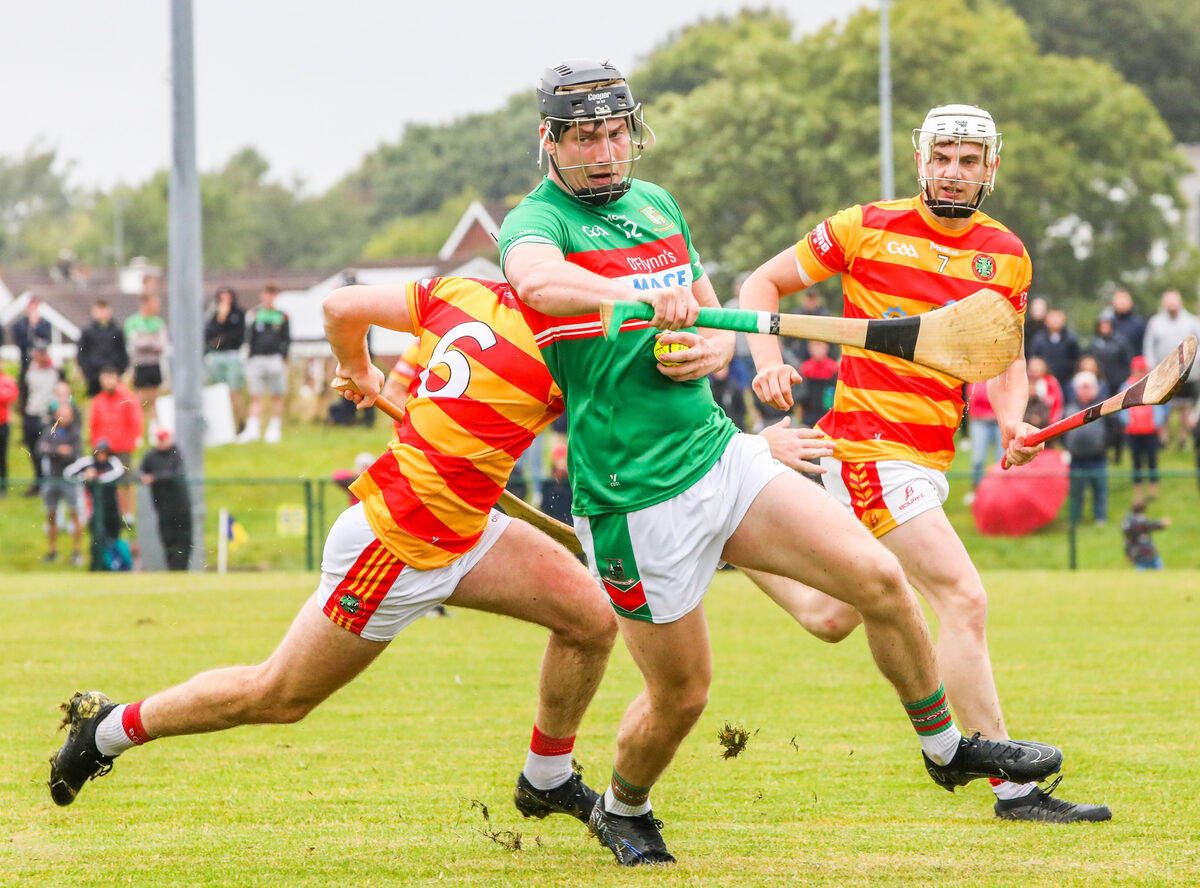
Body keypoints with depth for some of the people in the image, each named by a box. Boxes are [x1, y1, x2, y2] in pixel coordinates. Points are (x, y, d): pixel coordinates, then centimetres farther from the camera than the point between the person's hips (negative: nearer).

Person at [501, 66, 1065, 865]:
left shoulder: (656, 204, 13)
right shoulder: (537, 220, -10)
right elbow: (536, 281, -36)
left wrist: (715, 347, -2)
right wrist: (642, 296, -54)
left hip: (720, 452, 6)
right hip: (636, 495, -6)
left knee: (878, 576, -5)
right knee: (681, 694, 3)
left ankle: (947, 747, 13)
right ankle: (622, 809, 33)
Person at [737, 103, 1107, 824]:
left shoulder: (1007, 257, 8)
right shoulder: (867, 228, -5)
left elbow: (1005, 358, 17)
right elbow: (764, 284, 4)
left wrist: (1013, 417, -4)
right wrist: (769, 360, -13)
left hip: (930, 453, 7)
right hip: (870, 442, -7)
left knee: (829, 618, 16)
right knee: (964, 598, -17)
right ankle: (1013, 789, -16)